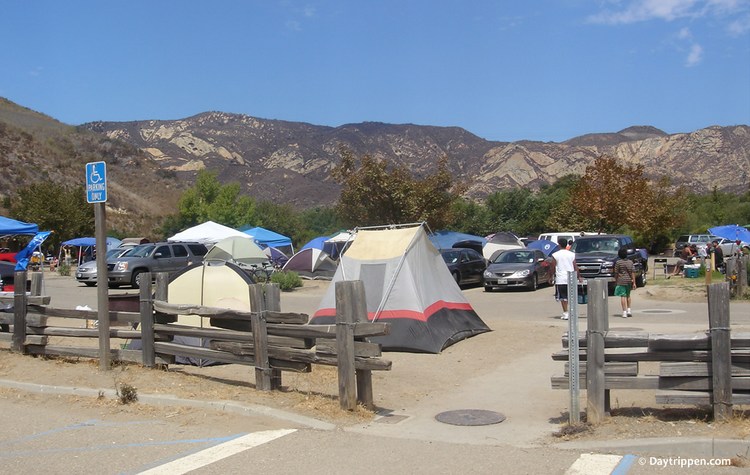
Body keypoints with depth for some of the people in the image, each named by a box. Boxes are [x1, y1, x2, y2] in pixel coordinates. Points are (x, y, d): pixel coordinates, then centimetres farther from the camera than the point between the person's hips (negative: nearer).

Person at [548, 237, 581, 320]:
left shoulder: (555, 255, -4)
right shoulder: (572, 254, 5)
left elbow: (552, 268, -4)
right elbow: (575, 267, 3)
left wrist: (551, 277, 7)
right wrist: (579, 276, 10)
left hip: (560, 279, -3)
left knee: (563, 297, 0)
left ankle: (565, 313, -8)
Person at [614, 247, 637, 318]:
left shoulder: (618, 262, -8)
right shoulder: (630, 262, 3)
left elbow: (616, 273, -5)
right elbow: (633, 272, 1)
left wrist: (615, 281, 7)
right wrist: (634, 282, 3)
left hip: (621, 281, -4)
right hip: (629, 280, 4)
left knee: (623, 296, -4)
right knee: (628, 295, 20)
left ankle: (624, 312, -7)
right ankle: (628, 310, 19)